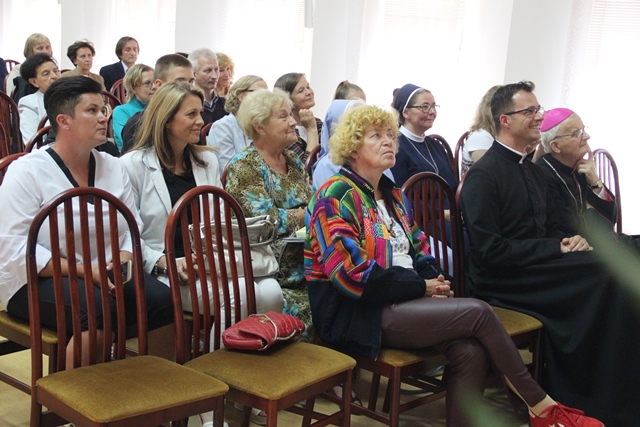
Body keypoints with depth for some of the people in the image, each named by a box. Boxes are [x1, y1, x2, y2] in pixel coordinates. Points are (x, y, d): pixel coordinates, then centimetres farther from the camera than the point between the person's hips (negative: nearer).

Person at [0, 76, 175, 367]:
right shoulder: (27, 171, -7)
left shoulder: (113, 167, 10)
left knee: (162, 298, -21)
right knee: (100, 309, -34)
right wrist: (83, 271, -23)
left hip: (104, 276, 5)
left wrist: (124, 260, -16)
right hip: (37, 281, -5)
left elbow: (133, 229, 7)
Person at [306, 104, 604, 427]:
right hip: (357, 315, -8)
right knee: (478, 312, -17)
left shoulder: (393, 195, 18)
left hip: (401, 302, 8)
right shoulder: (336, 196, -10)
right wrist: (422, 286, -14)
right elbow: (352, 274, -19)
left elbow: (418, 249, 21)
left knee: (471, 351, -19)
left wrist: (435, 279, -3)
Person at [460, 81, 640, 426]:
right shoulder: (484, 174, -10)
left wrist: (571, 241, -2)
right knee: (610, 273, -22)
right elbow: (490, 250, -16)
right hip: (502, 280, -8)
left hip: (540, 266, 8)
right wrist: (556, 249, -15)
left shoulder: (533, 171, 17)